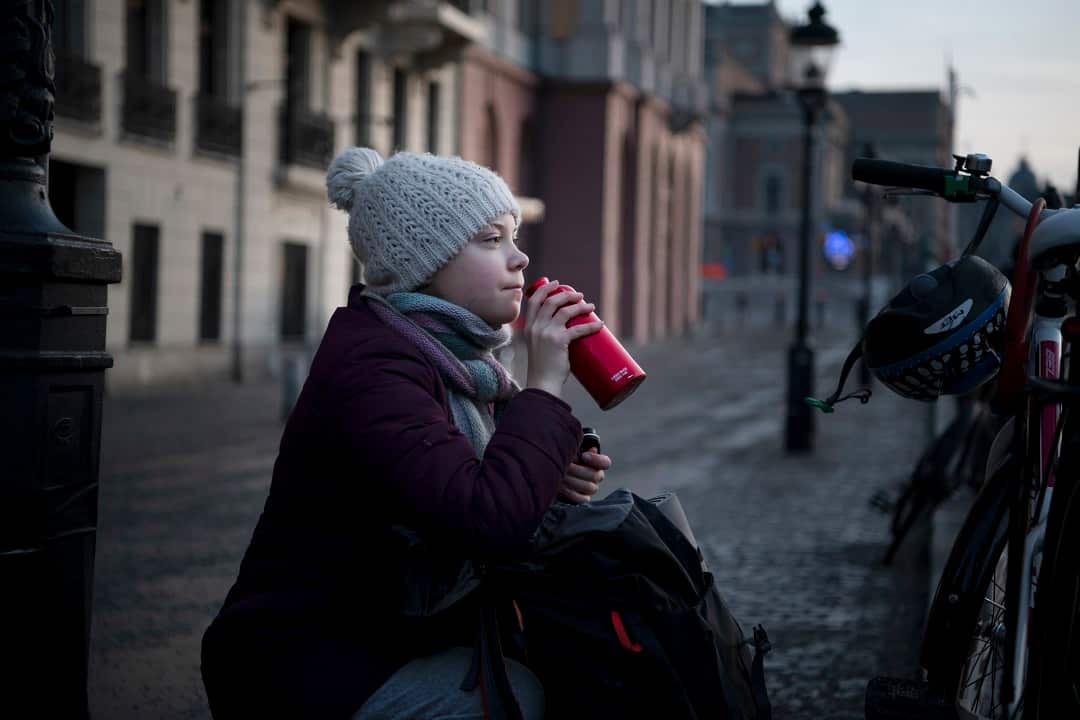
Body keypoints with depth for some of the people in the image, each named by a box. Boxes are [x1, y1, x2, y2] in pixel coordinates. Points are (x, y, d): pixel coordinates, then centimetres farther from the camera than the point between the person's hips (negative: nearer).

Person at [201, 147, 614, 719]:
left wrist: (551, 481, -4)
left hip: (393, 641, 9)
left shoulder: (453, 351, 8)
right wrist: (543, 387, -22)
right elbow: (488, 521, -33)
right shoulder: (369, 366, -22)